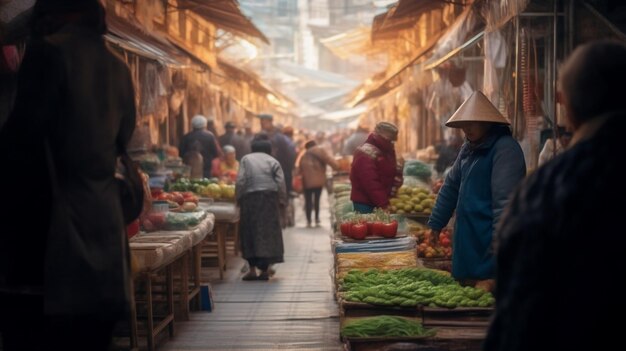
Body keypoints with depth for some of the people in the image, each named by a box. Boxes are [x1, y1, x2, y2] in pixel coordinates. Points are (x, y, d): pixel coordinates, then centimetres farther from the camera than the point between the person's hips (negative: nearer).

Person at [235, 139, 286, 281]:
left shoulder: (246, 159, 14)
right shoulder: (273, 161, 14)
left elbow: (240, 181, 1)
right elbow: (281, 183, 2)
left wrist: (238, 198, 5)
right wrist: (282, 201, 7)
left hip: (249, 197, 0)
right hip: (269, 197, 0)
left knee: (250, 232, 6)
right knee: (268, 232, 4)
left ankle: (252, 269, 2)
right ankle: (264, 269, 2)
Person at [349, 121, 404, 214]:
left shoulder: (386, 151, 16)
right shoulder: (366, 154, -16)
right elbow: (370, 183, -23)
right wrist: (384, 204, -26)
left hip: (381, 203, 9)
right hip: (365, 204, -9)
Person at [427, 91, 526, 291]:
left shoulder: (505, 148, -14)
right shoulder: (468, 148, 14)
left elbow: (505, 202, -23)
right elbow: (451, 186, 24)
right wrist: (436, 224, 25)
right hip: (467, 247, 9)